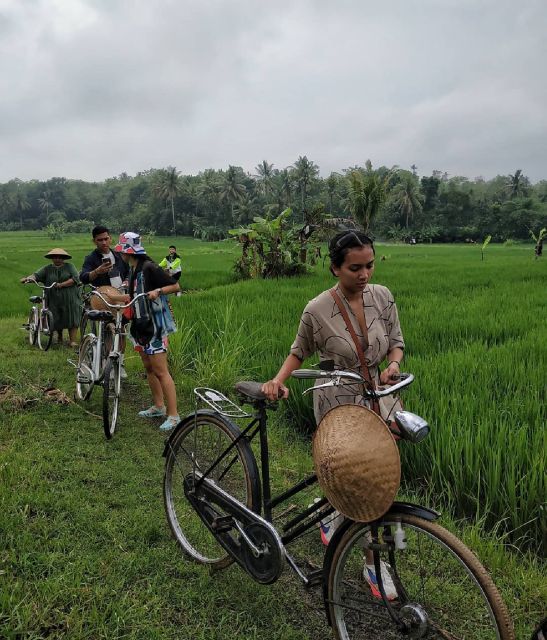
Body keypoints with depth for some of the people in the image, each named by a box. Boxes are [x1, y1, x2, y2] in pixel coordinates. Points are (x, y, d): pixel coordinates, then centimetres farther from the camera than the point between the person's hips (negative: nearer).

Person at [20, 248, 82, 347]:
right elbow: (37, 275, -2)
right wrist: (28, 278, -23)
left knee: (72, 319, -7)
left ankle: (72, 340, -4)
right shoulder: (47, 269, 10)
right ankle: (59, 337, 32)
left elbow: (75, 279, -7)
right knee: (56, 319, 7)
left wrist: (61, 285, -13)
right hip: (54, 300, 2)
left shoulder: (69, 266, 5)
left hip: (70, 300, -2)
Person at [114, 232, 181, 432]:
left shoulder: (149, 268, -16)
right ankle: (158, 407, 28)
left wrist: (158, 291, -30)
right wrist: (127, 298, 8)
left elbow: (175, 286, -16)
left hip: (155, 325, -10)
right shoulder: (133, 270, 12)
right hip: (141, 324, 10)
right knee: (148, 368, 16)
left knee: (160, 371, -9)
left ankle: (173, 416, -4)